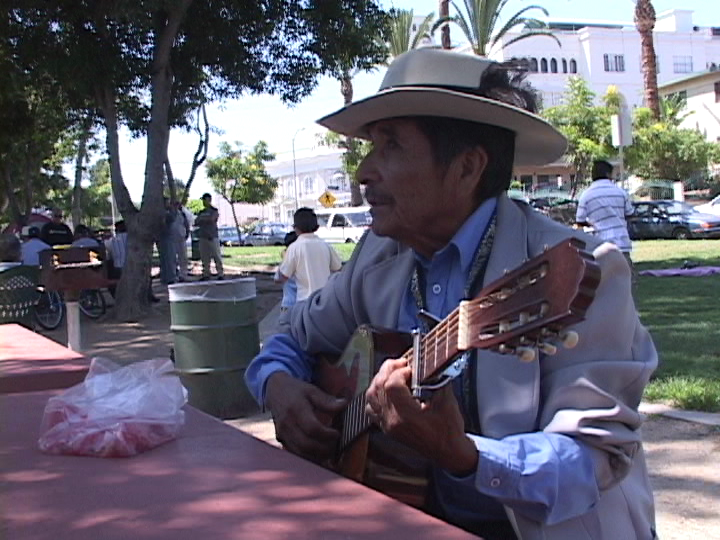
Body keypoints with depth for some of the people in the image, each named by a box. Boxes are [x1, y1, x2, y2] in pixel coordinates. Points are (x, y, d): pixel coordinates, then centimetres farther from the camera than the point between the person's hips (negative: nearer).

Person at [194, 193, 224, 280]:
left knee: (217, 256, -8)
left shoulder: (214, 211, 1)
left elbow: (211, 219, -15)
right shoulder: (201, 212, 18)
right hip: (202, 237, 6)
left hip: (212, 237, -6)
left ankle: (220, 273, -6)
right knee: (204, 257, 5)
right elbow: (196, 222, 9)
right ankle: (206, 274, 9)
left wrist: (202, 219, -4)